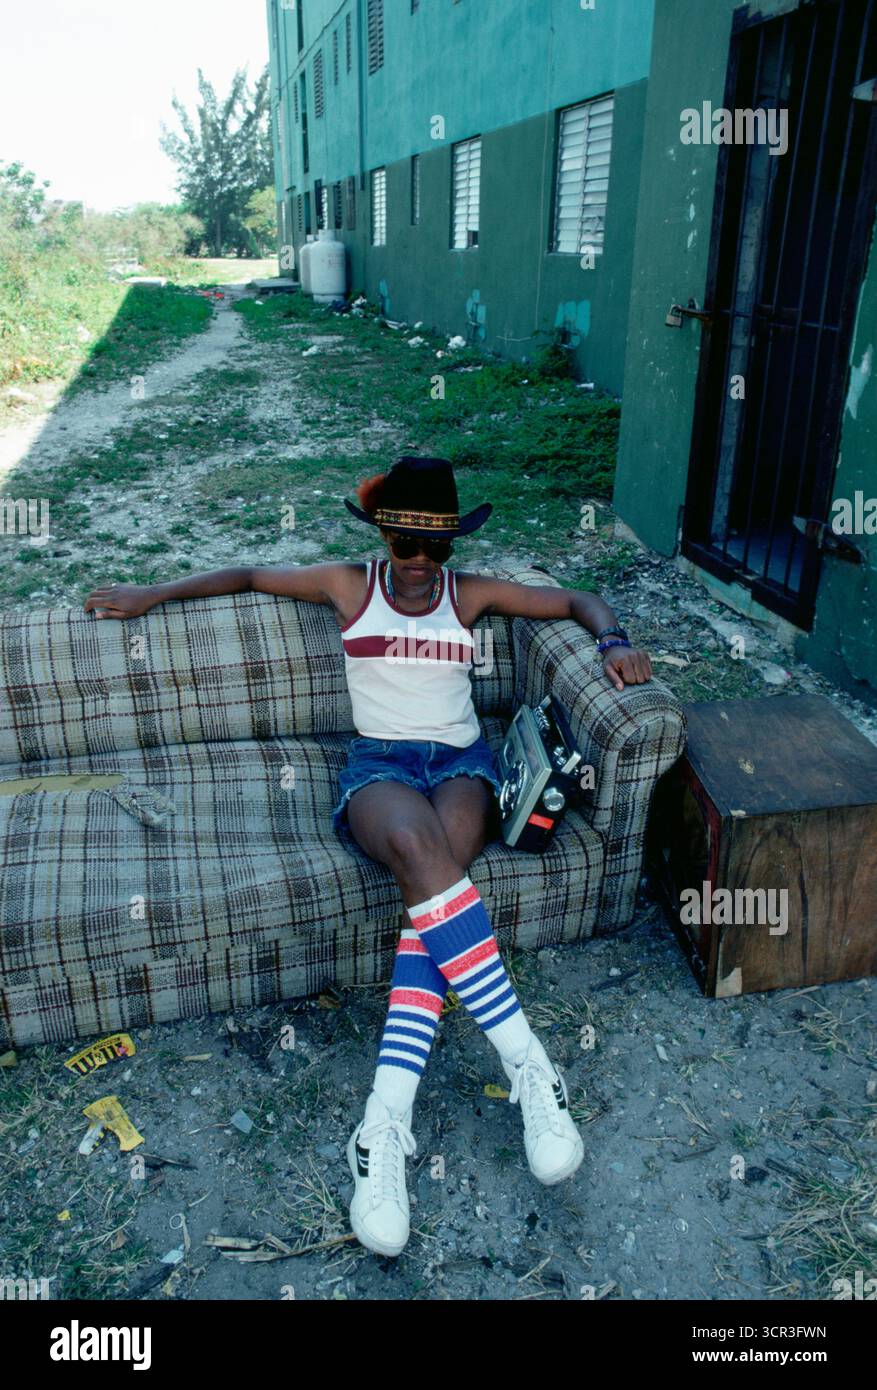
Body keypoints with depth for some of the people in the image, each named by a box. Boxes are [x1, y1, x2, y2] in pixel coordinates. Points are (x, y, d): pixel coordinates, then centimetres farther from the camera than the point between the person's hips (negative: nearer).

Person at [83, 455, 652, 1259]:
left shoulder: (471, 593, 14)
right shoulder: (349, 586, 13)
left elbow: (575, 599, 20)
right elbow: (249, 576, 25)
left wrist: (614, 640, -1)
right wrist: (152, 595, 23)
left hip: (462, 760, 1)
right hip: (378, 764, -1)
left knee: (432, 879, -33)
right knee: (419, 848, -38)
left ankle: (385, 1124, -38)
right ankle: (530, 1066, -37)